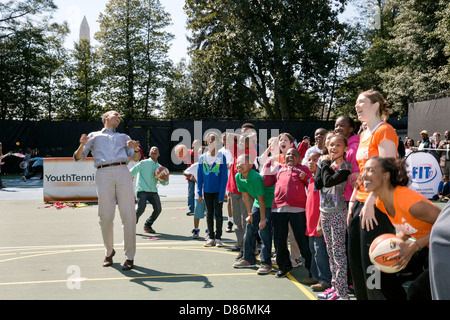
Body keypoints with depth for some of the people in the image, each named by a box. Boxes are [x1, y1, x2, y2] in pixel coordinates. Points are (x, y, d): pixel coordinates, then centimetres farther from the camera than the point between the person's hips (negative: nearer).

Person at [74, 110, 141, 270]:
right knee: (106, 217, -4)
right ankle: (109, 251, 17)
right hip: (103, 174, -1)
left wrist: (136, 149, -5)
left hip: (123, 173, 1)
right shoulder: (94, 136, 25)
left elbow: (135, 158, 18)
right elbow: (78, 157, 16)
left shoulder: (123, 137, 30)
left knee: (128, 215, -8)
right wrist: (82, 144, -6)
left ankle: (129, 256, -2)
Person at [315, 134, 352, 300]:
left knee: (338, 251, -5)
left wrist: (325, 164, -7)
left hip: (338, 212, -7)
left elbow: (328, 181, -21)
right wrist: (324, 165, -8)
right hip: (325, 211, 7)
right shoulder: (324, 162, 9)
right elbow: (318, 184, -1)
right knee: (330, 251, 13)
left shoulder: (345, 166, -9)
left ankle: (342, 292, 1)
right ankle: (334, 286, 24)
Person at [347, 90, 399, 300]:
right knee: (355, 259, 14)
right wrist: (353, 200, 15)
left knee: (373, 263, -4)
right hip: (360, 203, 9)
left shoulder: (384, 131, -9)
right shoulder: (364, 134, 18)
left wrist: (370, 202, -22)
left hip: (376, 206, -9)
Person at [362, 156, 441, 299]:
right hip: (425, 249, 8)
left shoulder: (406, 198, -30)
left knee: (415, 293, -20)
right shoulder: (381, 202, -2)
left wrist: (414, 247, -27)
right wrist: (398, 241, -6)